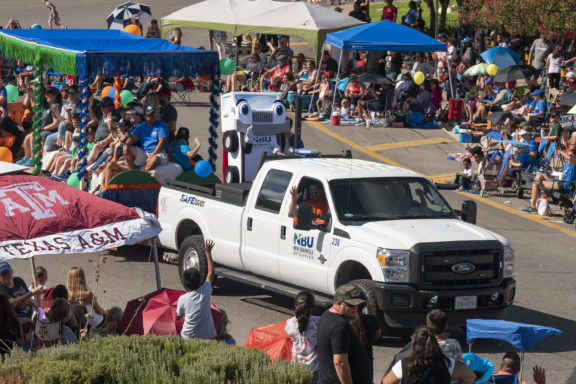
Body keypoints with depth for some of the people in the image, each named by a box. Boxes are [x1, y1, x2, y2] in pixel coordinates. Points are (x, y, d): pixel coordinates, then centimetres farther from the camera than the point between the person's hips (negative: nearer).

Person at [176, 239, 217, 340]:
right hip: (206, 336, 0)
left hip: (187, 337, 0)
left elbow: (177, 317, 11)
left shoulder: (182, 299, -6)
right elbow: (211, 272, 11)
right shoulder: (205, 292, -4)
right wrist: (208, 252, 20)